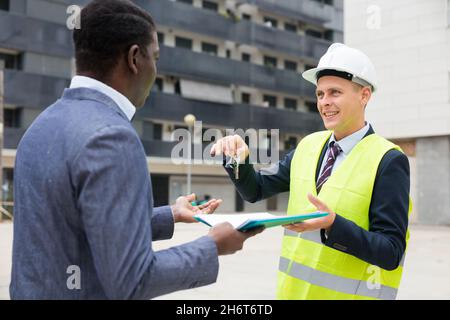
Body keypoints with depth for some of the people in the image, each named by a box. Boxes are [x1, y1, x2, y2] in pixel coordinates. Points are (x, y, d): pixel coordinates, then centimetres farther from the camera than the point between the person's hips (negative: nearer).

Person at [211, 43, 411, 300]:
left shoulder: (388, 161, -14)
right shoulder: (309, 146, 2)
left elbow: (391, 254, -17)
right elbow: (255, 190, 7)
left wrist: (333, 224, -31)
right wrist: (239, 158, -13)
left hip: (348, 293, -5)